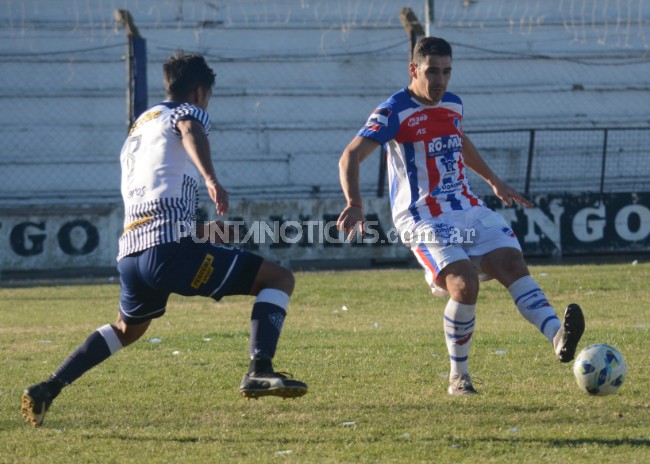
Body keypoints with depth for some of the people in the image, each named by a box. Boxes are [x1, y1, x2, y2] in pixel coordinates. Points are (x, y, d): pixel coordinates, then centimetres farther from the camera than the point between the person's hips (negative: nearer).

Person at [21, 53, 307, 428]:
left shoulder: (139, 126, 32)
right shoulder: (188, 112, 9)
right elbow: (191, 133, -17)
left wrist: (200, 233, 53)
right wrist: (212, 179, -36)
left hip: (130, 252, 8)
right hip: (170, 247, -8)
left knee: (128, 329, 35)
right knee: (279, 279, -3)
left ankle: (48, 390, 27)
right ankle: (260, 370, -23)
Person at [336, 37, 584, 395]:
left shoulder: (452, 105, 13)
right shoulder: (395, 112, -9)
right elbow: (350, 157, -17)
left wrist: (494, 182, 40)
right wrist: (354, 204, -33)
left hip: (468, 210, 7)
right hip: (424, 220, -7)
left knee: (513, 263, -17)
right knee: (464, 284, -25)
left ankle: (558, 336, -35)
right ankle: (458, 377, -8)